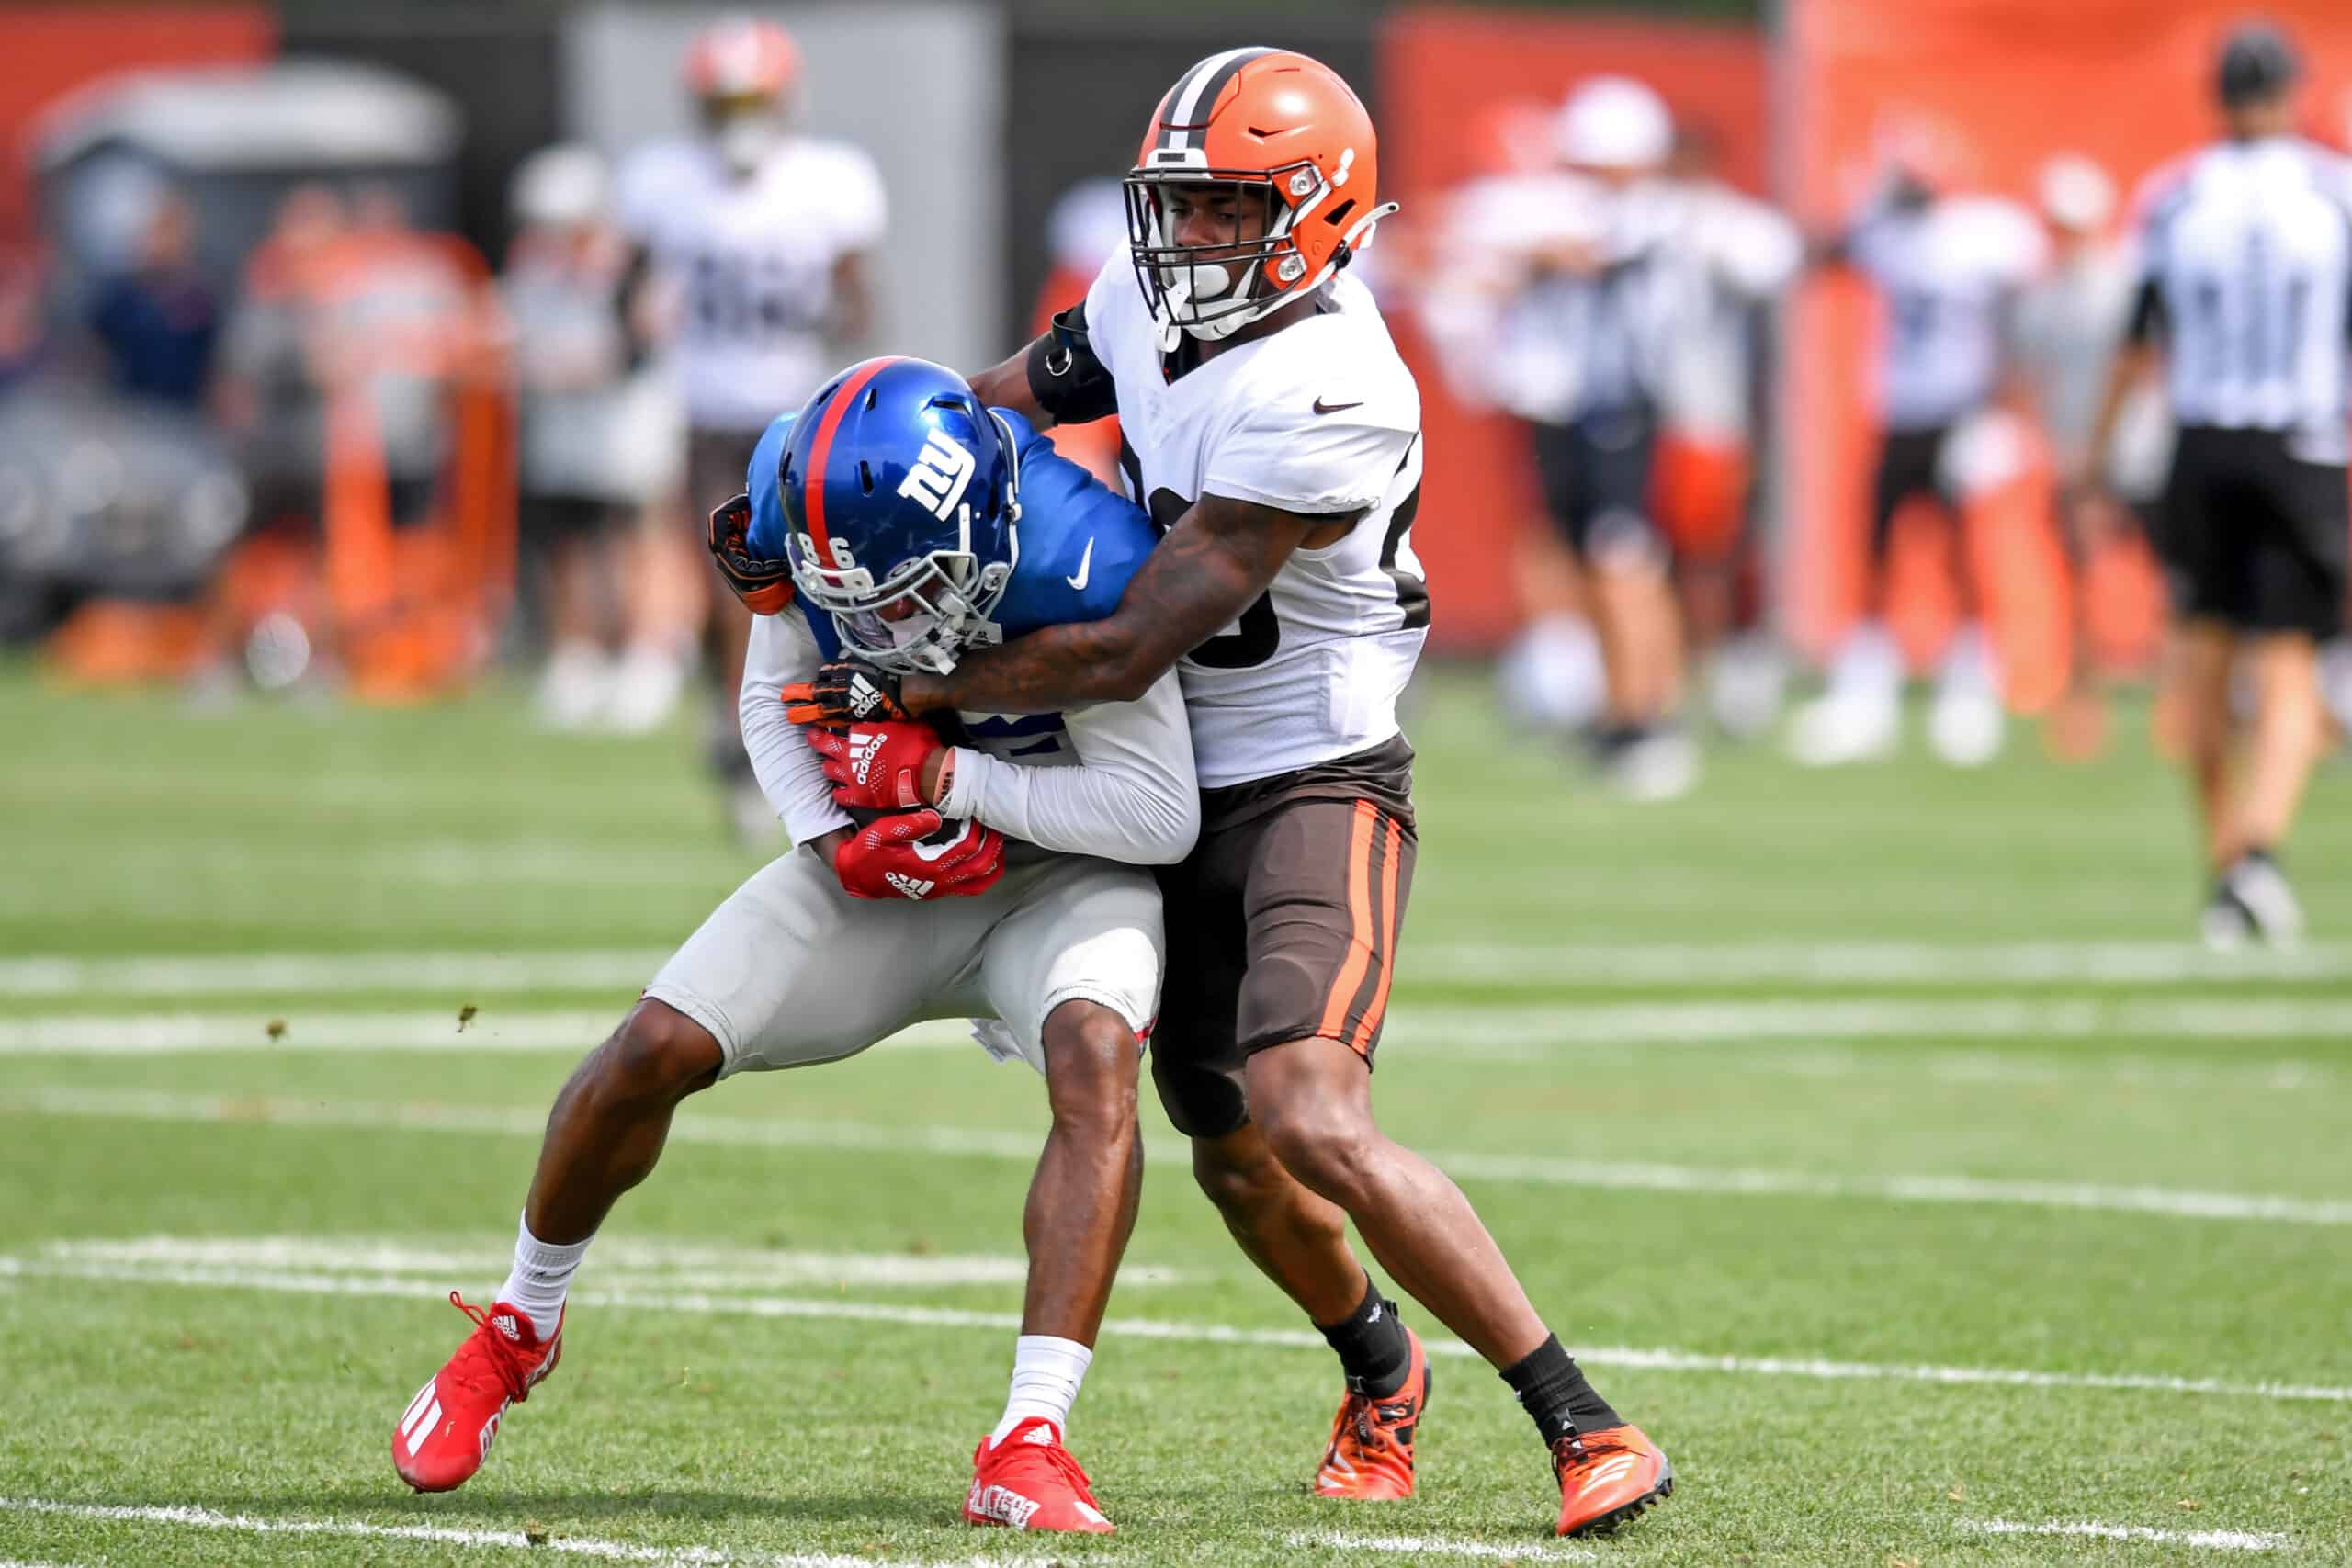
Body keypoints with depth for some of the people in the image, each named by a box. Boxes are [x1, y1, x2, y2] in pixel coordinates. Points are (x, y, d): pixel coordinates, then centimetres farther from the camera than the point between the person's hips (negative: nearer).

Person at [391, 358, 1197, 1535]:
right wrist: (841, 839, -17)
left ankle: (1028, 1450, -37)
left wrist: (948, 775, -30)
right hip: (888, 864, 4)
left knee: (1097, 1059, -34)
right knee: (654, 1052, -6)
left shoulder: (1072, 568, -34)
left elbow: (1162, 815, -28)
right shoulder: (808, 510, -19)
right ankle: (520, 1328, 23)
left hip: (1062, 866, -4)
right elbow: (773, 699, 0)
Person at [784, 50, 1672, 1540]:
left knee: (1312, 1126, -26)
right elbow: (1006, 404, 19)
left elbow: (1127, 652, -26)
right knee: (1235, 1158, 18)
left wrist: (913, 693, -18)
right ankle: (1383, 1377, 48)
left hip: (1318, 789, -8)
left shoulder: (1316, 401, -27)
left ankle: (1588, 1426, -19)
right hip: (1189, 800, 8)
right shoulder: (1154, 301, -1)